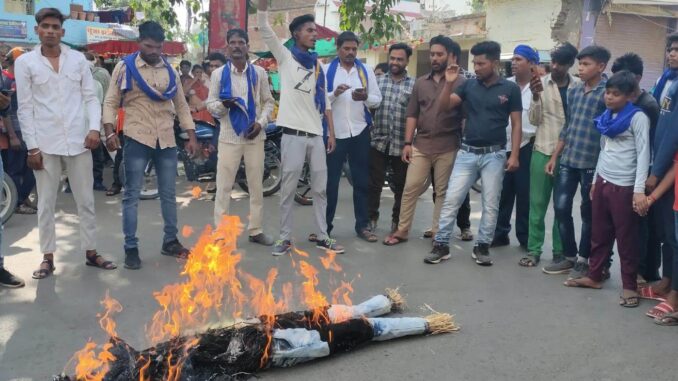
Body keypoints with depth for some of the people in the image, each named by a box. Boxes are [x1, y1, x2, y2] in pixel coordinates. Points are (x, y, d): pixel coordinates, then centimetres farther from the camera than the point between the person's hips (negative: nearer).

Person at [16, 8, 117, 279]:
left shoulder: (78, 59, 7)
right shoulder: (25, 62, 2)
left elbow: (91, 97, 7)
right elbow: (25, 108, -1)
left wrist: (94, 128, -9)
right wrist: (32, 146, -6)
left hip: (78, 141, 2)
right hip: (45, 144, -1)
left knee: (86, 201, 8)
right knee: (46, 204, 5)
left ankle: (91, 252, 18)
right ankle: (48, 258, 15)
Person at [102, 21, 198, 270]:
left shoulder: (170, 70, 10)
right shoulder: (125, 67, -1)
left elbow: (181, 105, 14)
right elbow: (110, 102, -2)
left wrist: (192, 136, 8)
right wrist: (109, 132, -15)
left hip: (166, 140, 4)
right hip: (137, 139, -4)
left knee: (168, 194, 11)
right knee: (132, 195, 0)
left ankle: (170, 241, 24)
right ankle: (131, 248, 7)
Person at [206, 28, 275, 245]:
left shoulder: (259, 73, 6)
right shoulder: (219, 74, 3)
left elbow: (268, 102, 8)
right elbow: (210, 104, 3)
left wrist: (261, 122, -8)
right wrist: (223, 105, -20)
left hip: (254, 136, 2)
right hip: (229, 136, -1)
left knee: (256, 185, 8)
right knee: (223, 186, -1)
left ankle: (255, 230, 19)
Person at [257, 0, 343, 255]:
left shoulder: (317, 65, 17)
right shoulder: (285, 57, 4)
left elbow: (325, 102, 17)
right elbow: (265, 30, -11)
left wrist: (331, 132, 11)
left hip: (317, 135, 5)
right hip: (293, 134, -5)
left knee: (320, 188, 8)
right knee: (288, 188, 0)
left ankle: (322, 237, 16)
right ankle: (285, 237, 9)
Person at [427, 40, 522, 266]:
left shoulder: (510, 89, -1)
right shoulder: (469, 85, 4)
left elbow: (516, 124, 0)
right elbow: (444, 106, 0)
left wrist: (514, 155, -7)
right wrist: (449, 83, -15)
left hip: (494, 155, -1)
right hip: (467, 152, 2)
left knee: (491, 205, 6)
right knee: (451, 200, -1)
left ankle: (482, 247, 19)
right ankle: (441, 245, 8)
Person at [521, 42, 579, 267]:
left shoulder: (579, 86, 1)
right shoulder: (541, 84, -1)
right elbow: (534, 120, -3)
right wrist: (536, 97, -18)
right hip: (543, 151, 0)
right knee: (538, 203, 2)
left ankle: (560, 251, 18)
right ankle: (533, 250, 9)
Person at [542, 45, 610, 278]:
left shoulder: (607, 93, -8)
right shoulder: (573, 91, 11)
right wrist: (554, 156, 14)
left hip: (592, 163, -6)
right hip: (568, 160, 6)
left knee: (588, 213, 6)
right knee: (561, 207, 6)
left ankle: (584, 260, 20)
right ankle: (568, 256, 21)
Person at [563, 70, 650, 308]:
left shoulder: (638, 118, -8)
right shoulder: (607, 118, 13)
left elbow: (643, 154, -14)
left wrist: (639, 190, -20)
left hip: (624, 187, -7)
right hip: (602, 182, 7)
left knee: (626, 239, 1)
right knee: (599, 234, 14)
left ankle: (629, 286, 11)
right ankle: (594, 276, 26)